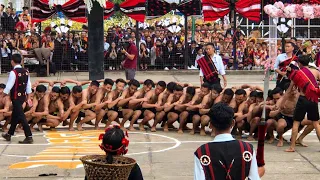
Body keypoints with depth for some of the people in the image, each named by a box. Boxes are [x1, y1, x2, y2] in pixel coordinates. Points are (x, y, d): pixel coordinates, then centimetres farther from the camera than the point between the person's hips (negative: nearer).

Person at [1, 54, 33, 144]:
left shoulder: (13, 72, -17)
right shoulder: (26, 71, 5)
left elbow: (9, 86, -17)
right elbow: (28, 85, 9)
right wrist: (28, 97, 18)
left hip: (16, 97, -8)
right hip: (23, 96, 8)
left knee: (21, 117, -7)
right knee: (15, 116, 20)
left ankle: (29, 137, -11)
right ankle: (9, 134, 34)